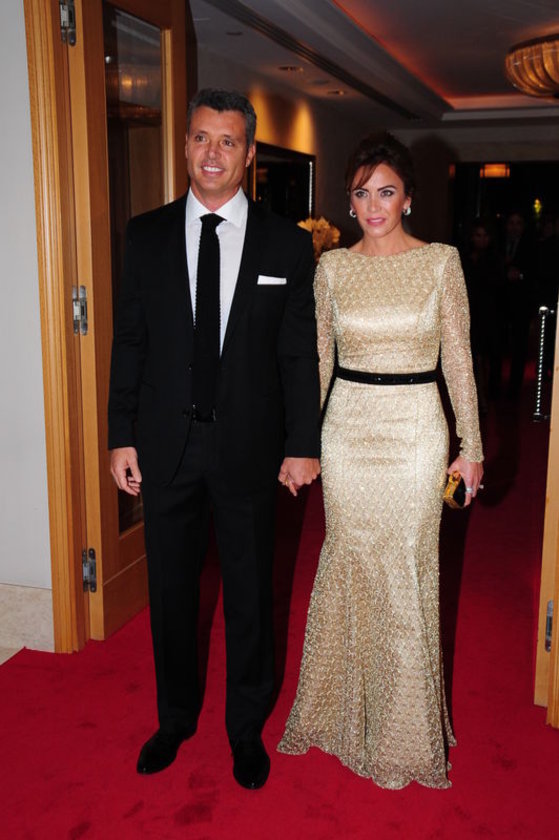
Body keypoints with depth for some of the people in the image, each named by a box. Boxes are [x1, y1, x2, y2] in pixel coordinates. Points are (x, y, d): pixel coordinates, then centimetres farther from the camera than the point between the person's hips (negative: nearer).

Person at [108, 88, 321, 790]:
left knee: (249, 592, 11)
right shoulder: (146, 235, 2)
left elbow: (300, 354, 0)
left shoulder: (287, 243, -1)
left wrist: (302, 445, -3)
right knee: (170, 587, 14)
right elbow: (130, 341, 3)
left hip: (248, 446, -1)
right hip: (166, 443, 2)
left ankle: (246, 727, 33)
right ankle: (175, 717, 37)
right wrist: (121, 436, 0)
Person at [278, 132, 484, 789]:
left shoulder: (441, 261, -1)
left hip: (414, 430, -2)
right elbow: (320, 358, 9)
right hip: (347, 428, 2)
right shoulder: (332, 266, 5)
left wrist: (471, 445, 0)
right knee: (347, 565, 9)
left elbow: (458, 357, 1)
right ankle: (345, 708, 31)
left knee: (406, 571, 5)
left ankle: (404, 728, 26)